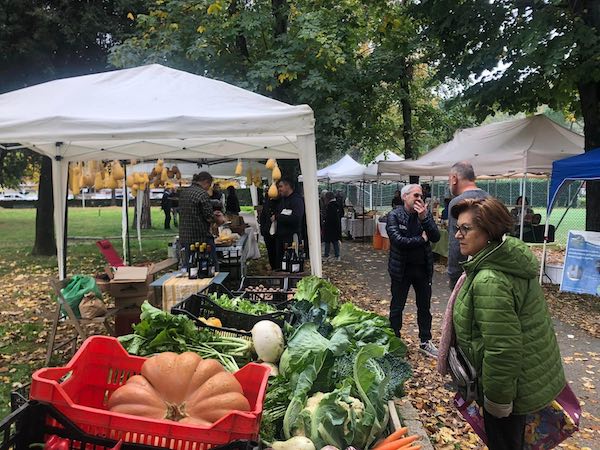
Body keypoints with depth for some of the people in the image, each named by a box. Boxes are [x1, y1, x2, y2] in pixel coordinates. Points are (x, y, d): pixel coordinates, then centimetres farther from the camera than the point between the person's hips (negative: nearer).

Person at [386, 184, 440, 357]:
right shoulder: (394, 216, -11)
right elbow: (398, 240, -24)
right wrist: (421, 239, -14)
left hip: (422, 268, 4)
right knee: (396, 308, 9)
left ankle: (425, 342, 31)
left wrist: (424, 217, -21)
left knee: (424, 307, 16)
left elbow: (436, 237, -9)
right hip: (401, 269, -4)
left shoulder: (425, 214, 1)